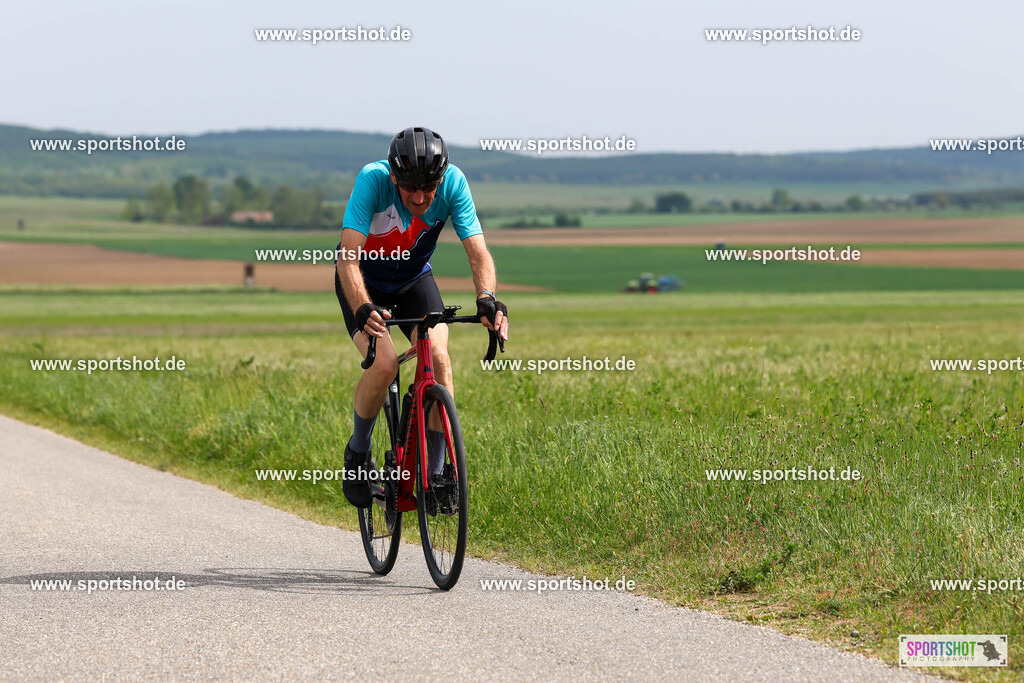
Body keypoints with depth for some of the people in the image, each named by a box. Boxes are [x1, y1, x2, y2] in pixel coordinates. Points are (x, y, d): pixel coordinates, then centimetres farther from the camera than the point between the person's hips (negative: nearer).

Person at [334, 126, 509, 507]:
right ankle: (357, 454, 2)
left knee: (438, 357, -22)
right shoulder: (373, 179, -34)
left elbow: (478, 251, -28)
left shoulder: (453, 183, -27)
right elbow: (348, 258, -39)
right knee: (384, 364, -25)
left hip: (414, 279, 3)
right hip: (364, 281, -2)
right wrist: (363, 310, -56)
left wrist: (487, 299, -48)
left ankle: (435, 471, -9)